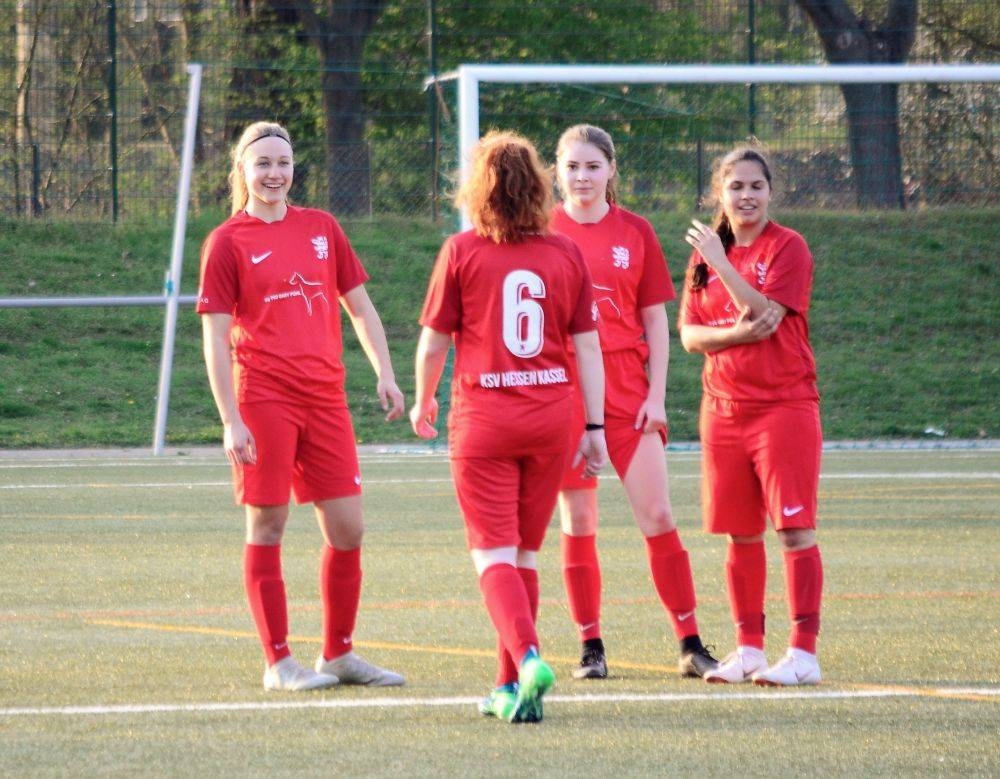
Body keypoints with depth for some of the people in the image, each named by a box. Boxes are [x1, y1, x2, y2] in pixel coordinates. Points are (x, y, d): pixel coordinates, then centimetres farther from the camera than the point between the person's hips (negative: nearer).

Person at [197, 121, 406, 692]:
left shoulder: (322, 228, 12)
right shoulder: (227, 242, -1)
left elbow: (360, 306, 17)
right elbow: (216, 340, -4)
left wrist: (385, 374, 5)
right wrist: (231, 422, -11)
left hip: (325, 397, 5)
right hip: (263, 398, -5)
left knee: (348, 530, 4)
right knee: (267, 527, -1)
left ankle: (340, 653, 17)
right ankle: (279, 662, 5)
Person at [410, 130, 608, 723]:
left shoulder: (462, 252, -4)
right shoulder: (566, 253, 3)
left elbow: (433, 344, 0)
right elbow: (588, 345, 3)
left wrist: (423, 402, 18)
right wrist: (595, 425, 9)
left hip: (483, 418, -3)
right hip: (551, 417, 3)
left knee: (494, 555, -3)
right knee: (526, 553, 14)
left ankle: (528, 658, -26)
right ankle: (512, 687, 19)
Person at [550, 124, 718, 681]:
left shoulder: (636, 232, 6)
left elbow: (656, 322, 8)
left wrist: (656, 395, -1)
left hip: (627, 394, 0)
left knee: (658, 515, -5)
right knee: (578, 523, 2)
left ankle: (692, 645, -1)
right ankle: (591, 648, 9)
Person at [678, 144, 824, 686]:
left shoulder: (788, 247, -4)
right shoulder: (705, 253, 12)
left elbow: (764, 313, -16)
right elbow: (689, 334, 6)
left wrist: (719, 261, -15)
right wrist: (735, 333, -13)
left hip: (784, 404, -5)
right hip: (723, 409, 5)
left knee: (794, 529, -7)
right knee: (741, 535, 8)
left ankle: (803, 652, -7)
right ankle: (748, 649, 15)